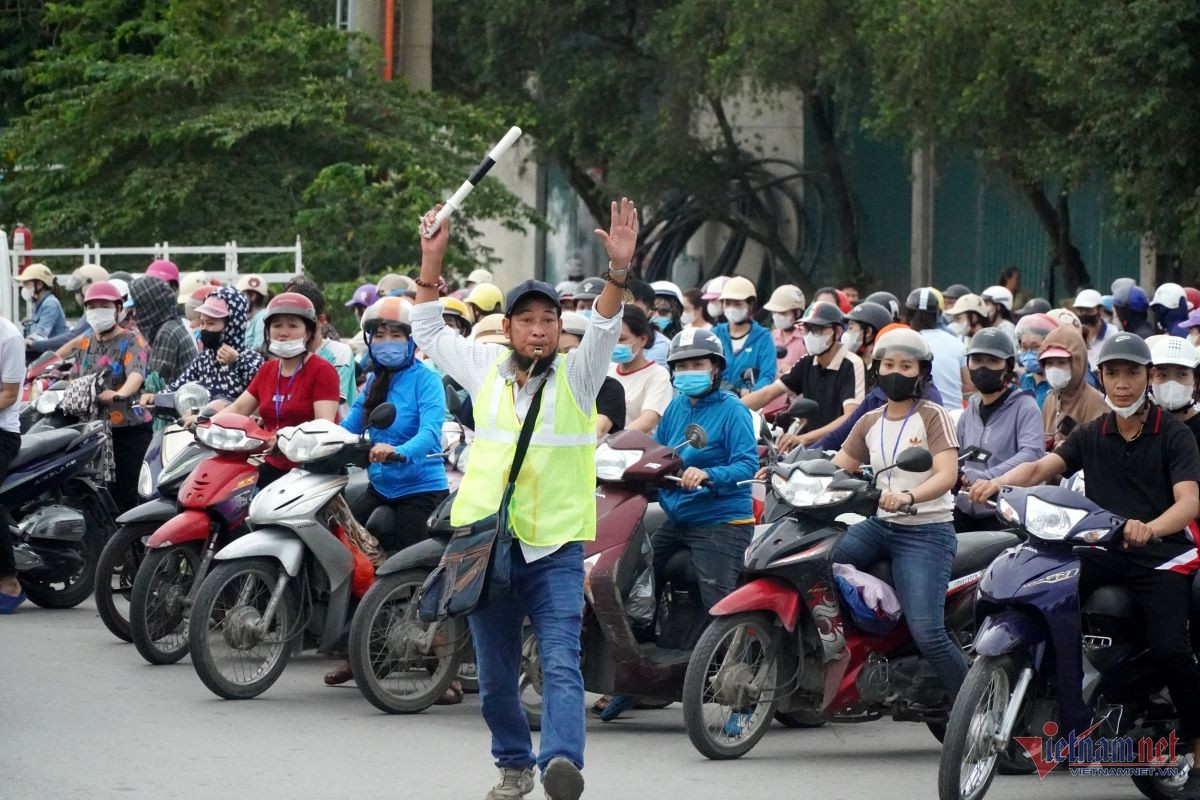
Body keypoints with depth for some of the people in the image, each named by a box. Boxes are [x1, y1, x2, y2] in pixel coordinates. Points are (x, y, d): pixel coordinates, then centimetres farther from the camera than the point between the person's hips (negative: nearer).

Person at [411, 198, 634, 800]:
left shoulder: (576, 375, 2)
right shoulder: (487, 369, 11)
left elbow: (604, 328, -14)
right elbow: (429, 333, 18)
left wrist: (618, 270, -31)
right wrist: (432, 262, 8)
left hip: (556, 546, -3)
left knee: (561, 664, -18)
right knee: (496, 672, 11)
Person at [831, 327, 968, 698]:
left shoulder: (932, 416, -2)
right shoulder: (870, 423, 16)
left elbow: (947, 475, -16)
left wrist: (908, 496, -35)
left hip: (927, 532, -6)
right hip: (879, 526, 6)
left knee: (927, 635, -19)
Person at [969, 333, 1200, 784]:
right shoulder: (1091, 435, 14)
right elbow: (1042, 467, -1)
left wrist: (1150, 527, -37)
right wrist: (998, 482, -23)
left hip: (1162, 553, -4)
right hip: (1101, 551, 4)